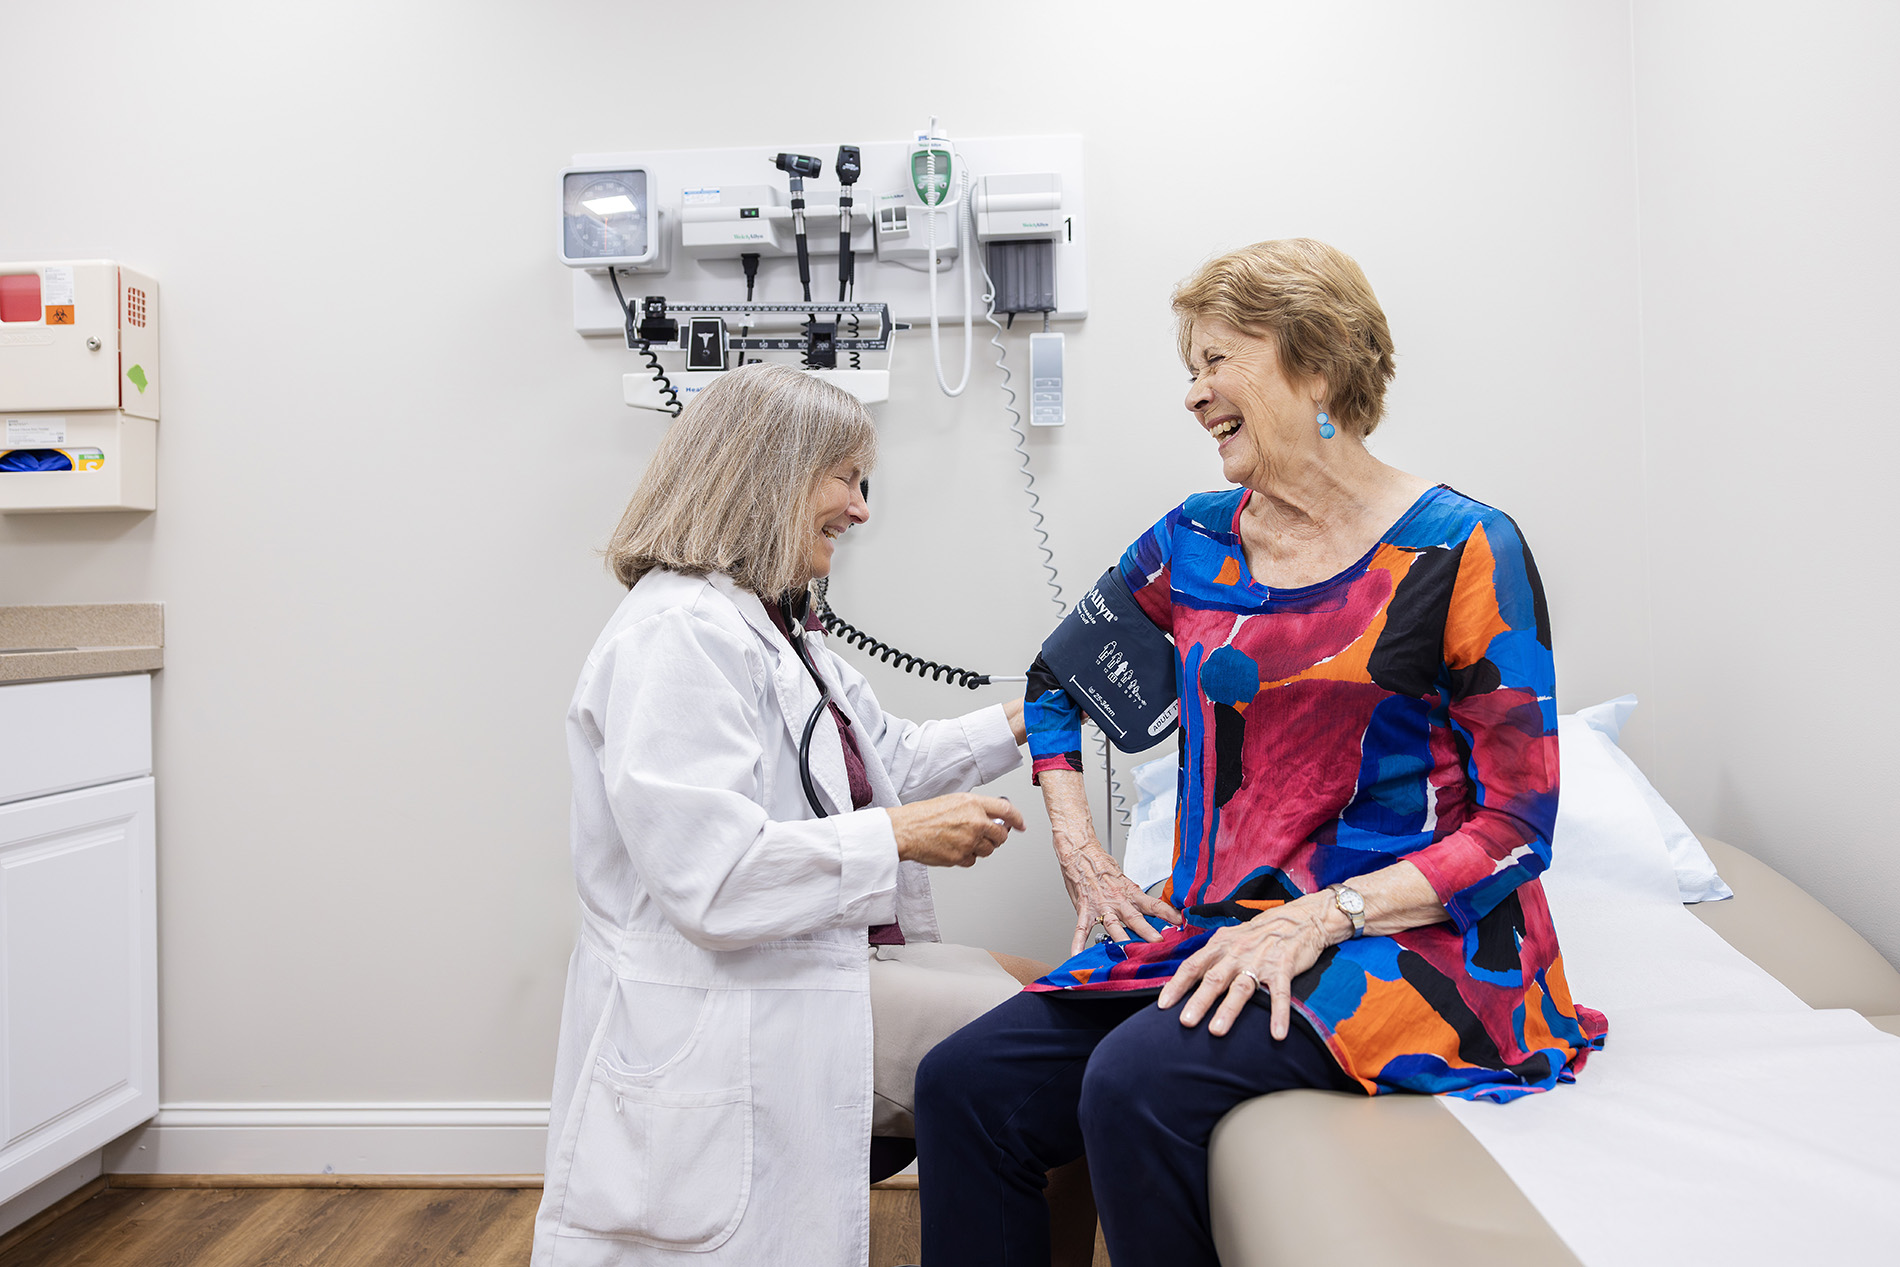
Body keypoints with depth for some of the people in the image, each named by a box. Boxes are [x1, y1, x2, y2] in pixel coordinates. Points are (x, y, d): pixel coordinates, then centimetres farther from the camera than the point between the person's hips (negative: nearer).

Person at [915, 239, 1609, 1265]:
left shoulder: (1460, 552, -7)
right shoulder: (1196, 543, 8)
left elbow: (1517, 825, -9)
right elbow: (1056, 678, 24)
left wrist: (1314, 920, -19)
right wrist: (1078, 850, 10)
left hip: (1407, 942, -5)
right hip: (1216, 930, 5)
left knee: (1139, 1084, -29)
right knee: (962, 1083, -15)